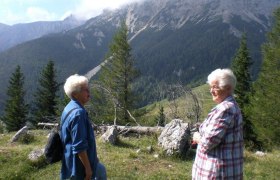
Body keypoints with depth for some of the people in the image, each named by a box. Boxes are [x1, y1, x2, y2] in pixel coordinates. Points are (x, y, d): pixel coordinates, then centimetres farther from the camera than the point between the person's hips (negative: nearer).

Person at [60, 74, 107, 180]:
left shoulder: (71, 107, 5)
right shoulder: (78, 113, -28)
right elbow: (79, 146, -28)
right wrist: (87, 168, -21)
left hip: (77, 159, 10)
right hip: (78, 162, -10)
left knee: (101, 171, 27)